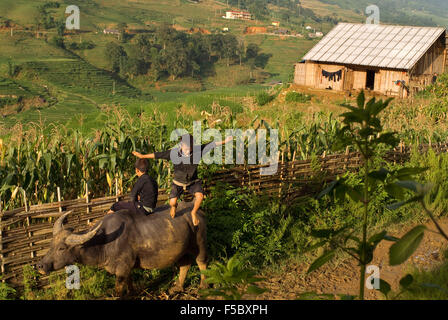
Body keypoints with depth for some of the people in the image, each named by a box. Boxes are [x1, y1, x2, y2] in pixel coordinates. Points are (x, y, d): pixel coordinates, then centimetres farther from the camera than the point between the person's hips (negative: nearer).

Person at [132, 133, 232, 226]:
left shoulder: (197, 150, -23)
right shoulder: (174, 153, -24)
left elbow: (211, 145, -15)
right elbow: (158, 154, -15)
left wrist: (224, 141, -14)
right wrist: (143, 156, -8)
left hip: (193, 182, 0)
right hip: (178, 182, 0)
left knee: (200, 196, -26)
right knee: (172, 202, -13)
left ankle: (194, 213, 4)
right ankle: (174, 206, 29)